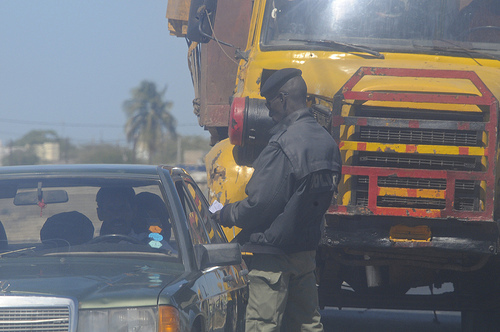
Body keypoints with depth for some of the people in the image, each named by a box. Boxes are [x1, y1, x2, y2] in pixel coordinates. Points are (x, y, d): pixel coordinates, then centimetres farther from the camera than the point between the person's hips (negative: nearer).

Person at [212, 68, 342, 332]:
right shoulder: (326, 141, 8)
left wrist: (226, 215, -3)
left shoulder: (283, 145, -20)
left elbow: (261, 204, -20)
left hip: (274, 253, -9)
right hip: (307, 249, 9)